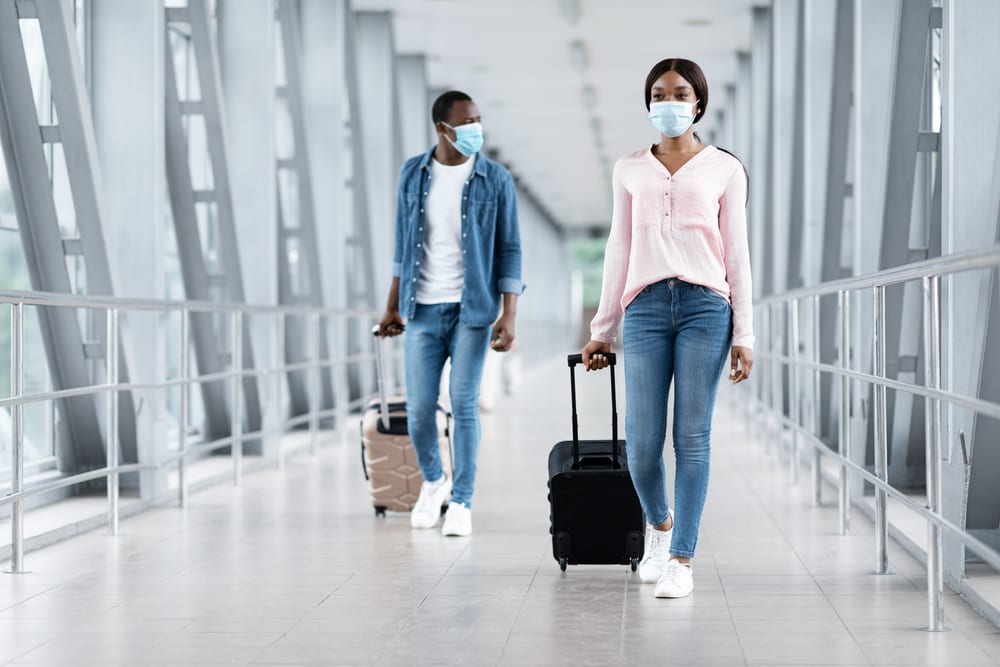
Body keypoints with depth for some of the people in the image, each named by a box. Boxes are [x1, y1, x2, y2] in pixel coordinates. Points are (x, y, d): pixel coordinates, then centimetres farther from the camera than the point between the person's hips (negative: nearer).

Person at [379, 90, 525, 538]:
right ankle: (432, 482, 29)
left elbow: (509, 249, -2)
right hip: (422, 309, 2)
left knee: (464, 405, -5)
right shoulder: (413, 174, 4)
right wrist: (393, 306, 12)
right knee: (419, 408, 3)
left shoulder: (495, 180, -3)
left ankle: (461, 502, 6)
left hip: (472, 309, -2)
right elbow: (403, 243, 12)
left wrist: (508, 314, -9)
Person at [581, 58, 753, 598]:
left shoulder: (724, 169, 9)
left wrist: (743, 335, 2)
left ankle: (680, 559, 3)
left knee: (692, 438, -4)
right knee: (641, 442, -3)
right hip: (645, 306, 2)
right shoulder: (630, 170, 14)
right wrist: (603, 329, 14)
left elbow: (736, 254, 7)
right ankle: (659, 525, 26)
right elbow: (619, 250, 16)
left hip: (705, 306, -1)